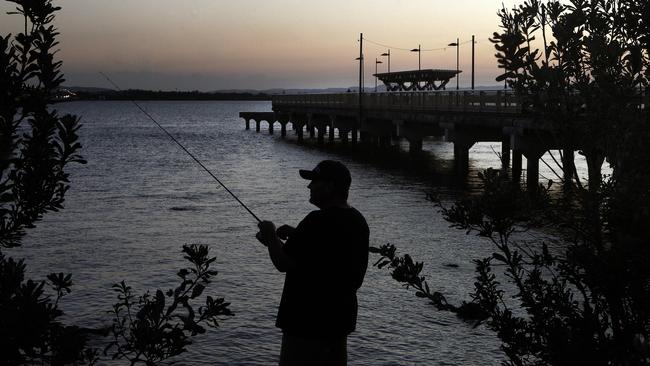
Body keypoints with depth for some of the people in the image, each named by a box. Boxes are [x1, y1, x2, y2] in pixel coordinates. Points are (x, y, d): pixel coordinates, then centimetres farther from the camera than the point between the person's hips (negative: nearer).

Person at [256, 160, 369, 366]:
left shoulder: (319, 221, -21)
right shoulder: (358, 221, 9)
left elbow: (284, 263, -19)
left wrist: (271, 236, -2)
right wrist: (295, 235, 12)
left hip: (308, 321, -9)